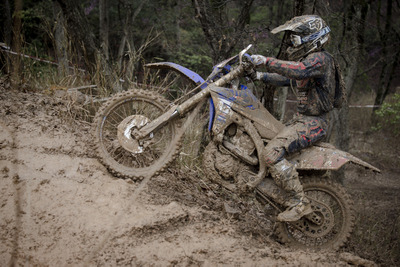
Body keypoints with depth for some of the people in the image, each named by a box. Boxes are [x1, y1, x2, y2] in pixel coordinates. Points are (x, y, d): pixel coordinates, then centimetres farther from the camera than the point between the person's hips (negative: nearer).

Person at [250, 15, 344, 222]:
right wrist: (261, 76, 16)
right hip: (302, 119, 11)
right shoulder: (308, 59, 18)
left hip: (313, 123, -11)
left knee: (273, 152, -27)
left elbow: (299, 71, -37)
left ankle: (299, 203, -25)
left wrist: (267, 61, -35)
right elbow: (286, 79, 29)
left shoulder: (320, 59, -16)